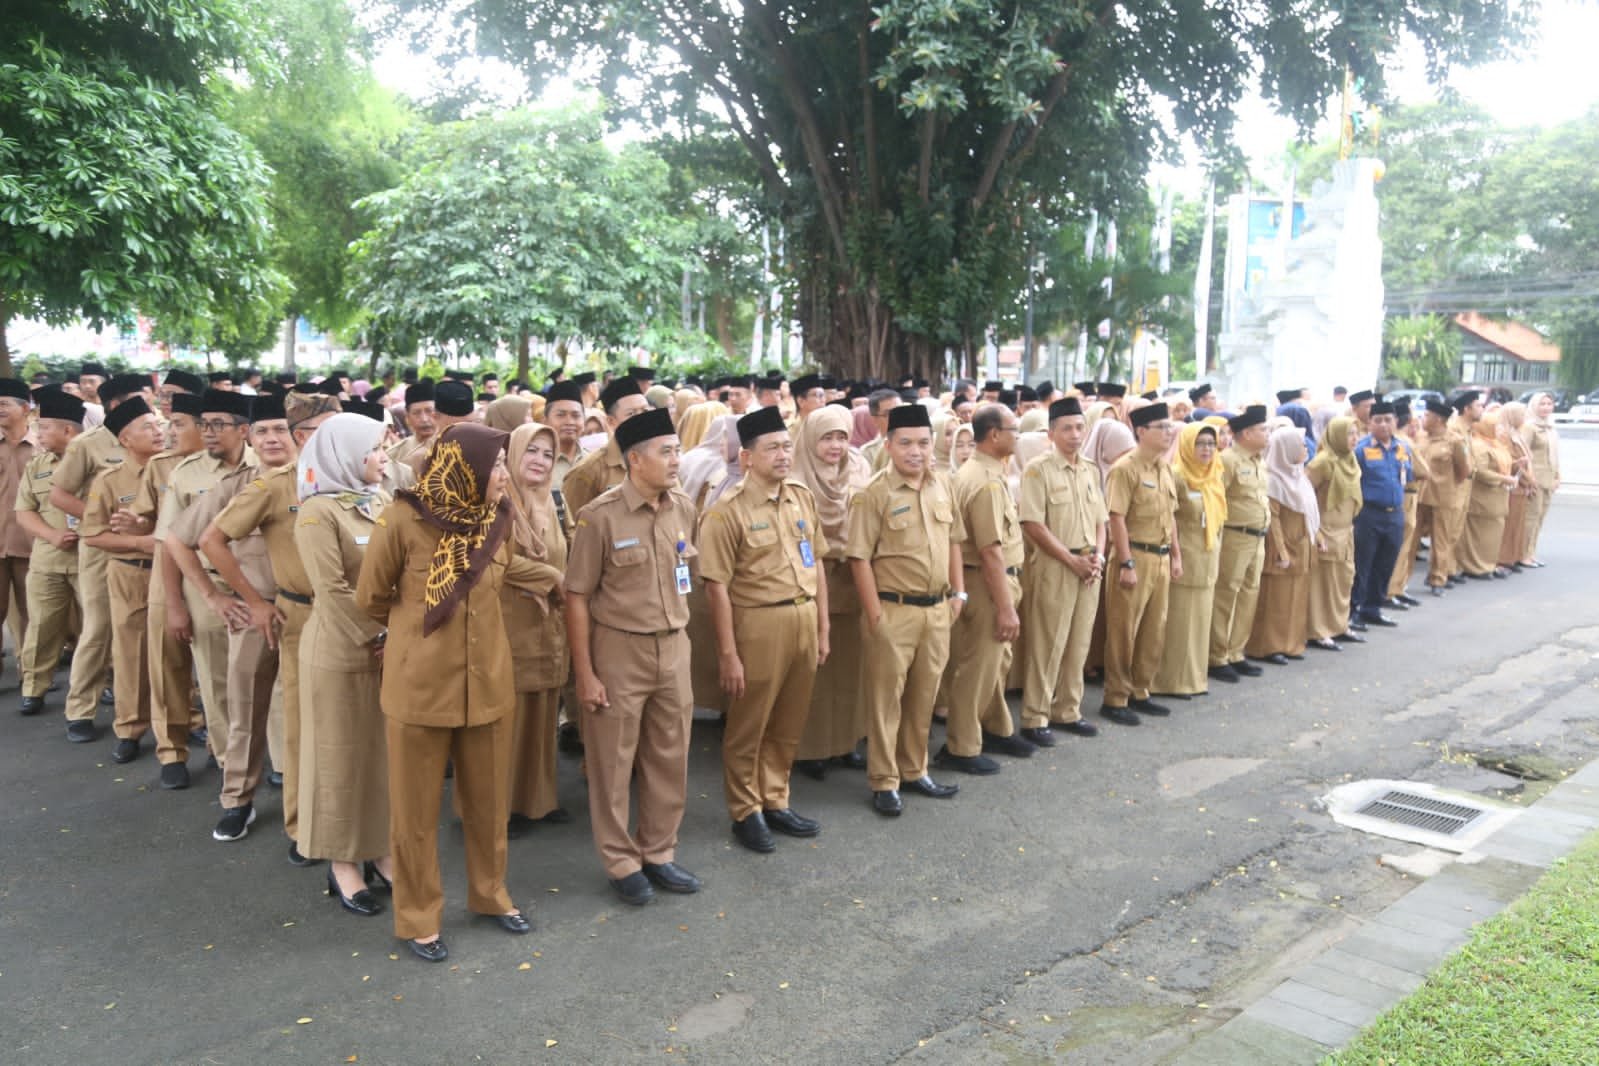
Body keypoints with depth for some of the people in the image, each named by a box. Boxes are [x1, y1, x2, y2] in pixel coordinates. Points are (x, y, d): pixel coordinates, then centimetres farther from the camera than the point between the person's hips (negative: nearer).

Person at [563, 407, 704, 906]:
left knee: (670, 758, 13)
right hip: (618, 650, -5)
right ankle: (621, 863, 23)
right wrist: (585, 673, -12)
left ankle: (658, 853, 29)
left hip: (673, 648, 5)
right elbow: (577, 597, -11)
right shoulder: (601, 516, -14)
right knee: (613, 762, 7)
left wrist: (677, 635, 13)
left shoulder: (683, 509, 2)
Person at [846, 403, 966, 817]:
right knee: (886, 697, 5)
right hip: (894, 611, -6)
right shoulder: (873, 494, -12)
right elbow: (860, 558, -13)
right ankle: (884, 782, 17)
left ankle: (914, 770, 31)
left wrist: (958, 592, 10)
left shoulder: (942, 484, 6)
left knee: (924, 695, 16)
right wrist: (875, 615, -14)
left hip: (937, 610, 6)